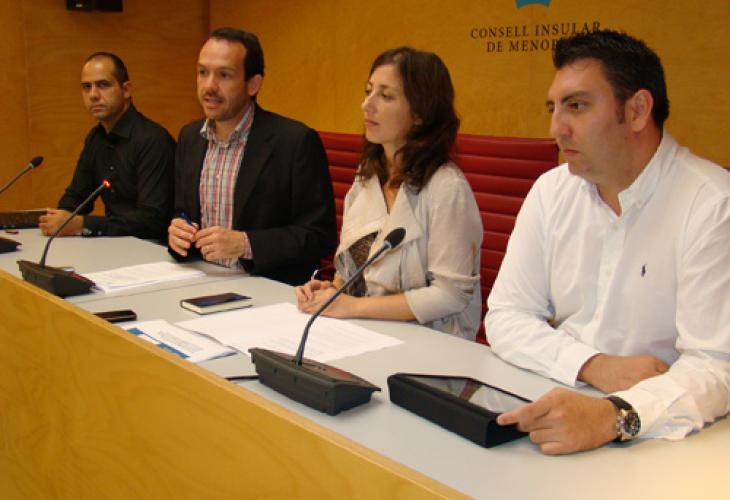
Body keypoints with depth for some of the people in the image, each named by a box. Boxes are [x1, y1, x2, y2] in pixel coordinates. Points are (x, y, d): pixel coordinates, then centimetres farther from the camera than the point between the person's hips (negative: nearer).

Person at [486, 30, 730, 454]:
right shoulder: (551, 191, 4)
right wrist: (594, 366, -15)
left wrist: (614, 415, -36)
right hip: (558, 400, 5)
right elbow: (506, 316, 2)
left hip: (653, 435, -4)